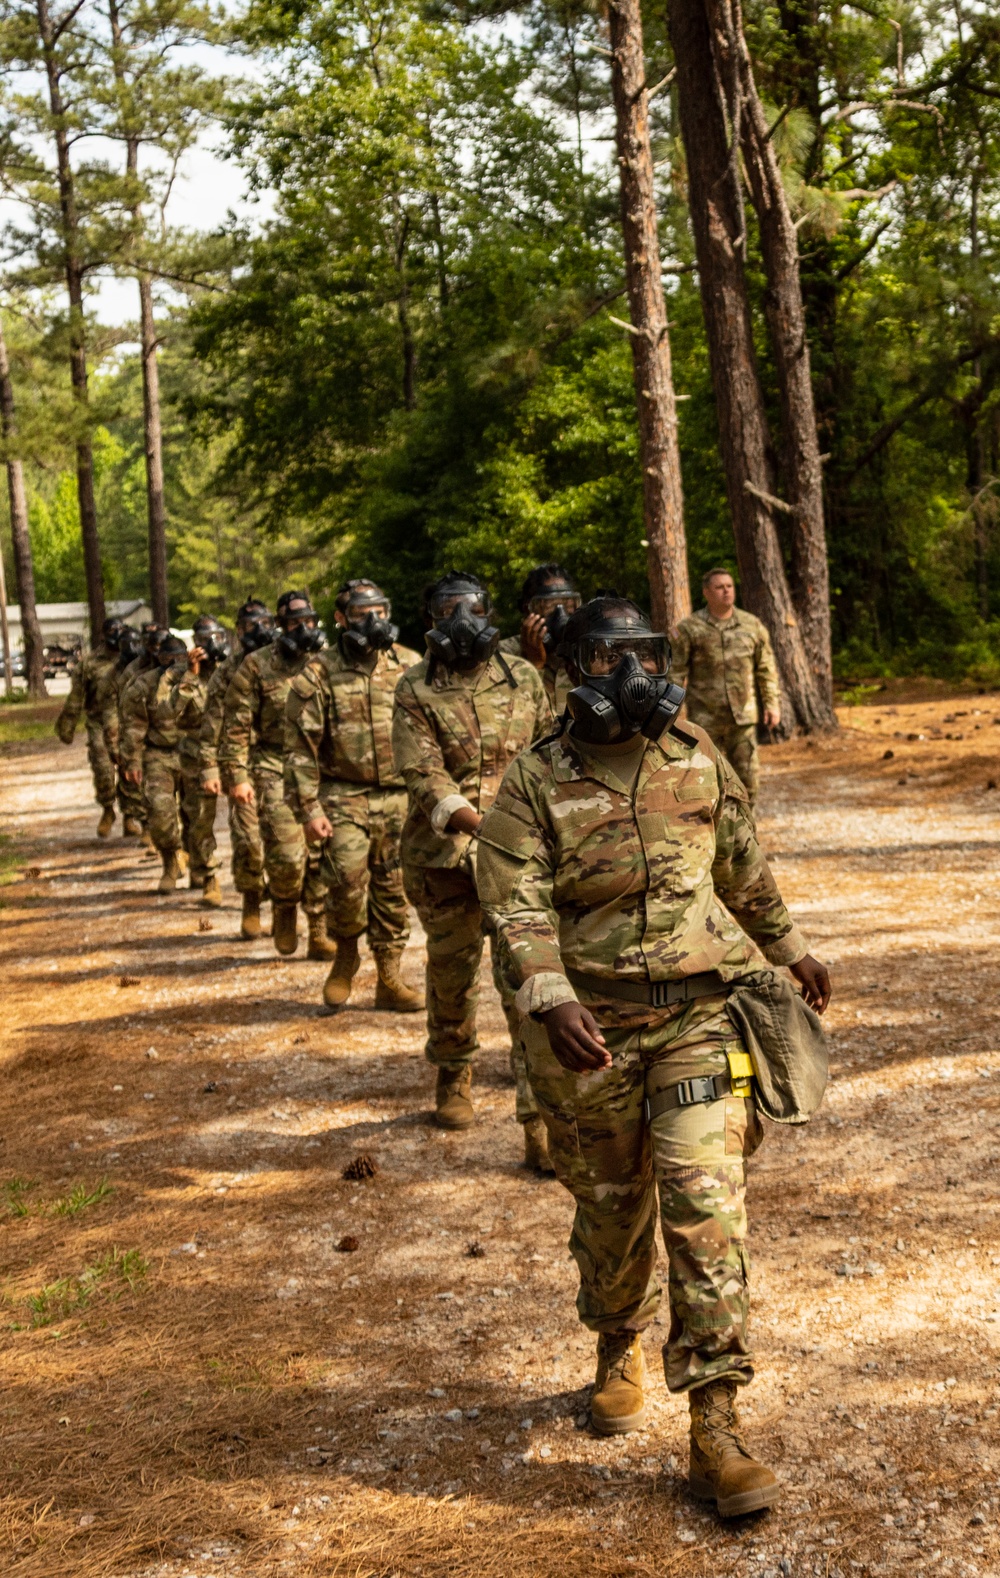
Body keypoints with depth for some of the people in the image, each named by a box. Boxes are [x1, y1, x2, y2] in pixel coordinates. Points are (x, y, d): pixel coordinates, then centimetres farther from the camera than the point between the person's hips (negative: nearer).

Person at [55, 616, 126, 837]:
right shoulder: (89, 662, 3)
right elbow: (75, 698, 7)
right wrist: (66, 728, 9)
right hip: (100, 725, -1)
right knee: (103, 770, -9)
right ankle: (107, 812, 14)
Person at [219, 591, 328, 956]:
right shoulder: (257, 666, -2)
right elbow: (236, 727, -3)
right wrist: (237, 775, -9)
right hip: (277, 770, -3)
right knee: (287, 855, -11)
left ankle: (320, 932, 14)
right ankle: (284, 909, 18)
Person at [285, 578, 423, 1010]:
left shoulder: (410, 666, 6)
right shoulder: (319, 674, -4)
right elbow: (300, 748, -5)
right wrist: (309, 809, -10)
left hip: (401, 798, 3)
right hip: (345, 798, -3)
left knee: (393, 890, 6)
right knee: (347, 880, -15)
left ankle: (390, 978, 18)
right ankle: (345, 954, 13)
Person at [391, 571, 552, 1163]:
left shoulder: (523, 677, 3)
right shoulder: (416, 690, -4)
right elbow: (423, 775, -14)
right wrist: (469, 819, -29)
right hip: (445, 853, 0)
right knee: (451, 972, 16)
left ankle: (540, 1118, -7)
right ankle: (454, 1075, 43)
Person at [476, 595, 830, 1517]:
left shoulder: (698, 759, 4)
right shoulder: (537, 783, -5)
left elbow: (744, 867, 19)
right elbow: (516, 904, -13)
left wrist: (789, 949, 27)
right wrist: (551, 999, -28)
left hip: (699, 1014, 1)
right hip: (590, 1025, 0)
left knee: (707, 1204, -9)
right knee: (611, 1205, 14)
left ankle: (715, 1425, -5)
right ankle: (619, 1351, 42)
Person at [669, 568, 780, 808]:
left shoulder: (751, 625, 6)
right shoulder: (690, 628, -2)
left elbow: (766, 668, 11)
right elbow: (675, 672, -2)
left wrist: (772, 703, 6)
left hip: (743, 716, 2)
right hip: (704, 718, -2)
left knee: (747, 776, 4)